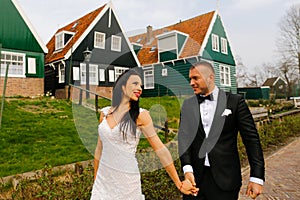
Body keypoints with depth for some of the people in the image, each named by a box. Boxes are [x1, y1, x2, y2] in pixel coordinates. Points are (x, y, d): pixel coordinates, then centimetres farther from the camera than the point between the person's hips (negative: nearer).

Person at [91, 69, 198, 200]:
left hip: (127, 181, -3)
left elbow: (160, 149, -10)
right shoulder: (105, 113, 1)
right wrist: (95, 178, 15)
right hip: (103, 179, 3)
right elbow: (100, 148, 9)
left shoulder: (140, 115, -10)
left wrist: (179, 184, -8)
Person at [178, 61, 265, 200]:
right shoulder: (187, 105, 5)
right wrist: (187, 169, -14)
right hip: (195, 177, 2)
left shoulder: (235, 101, -3)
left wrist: (256, 177, -7)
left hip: (225, 178, -2)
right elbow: (184, 137, -2)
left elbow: (251, 139, -3)